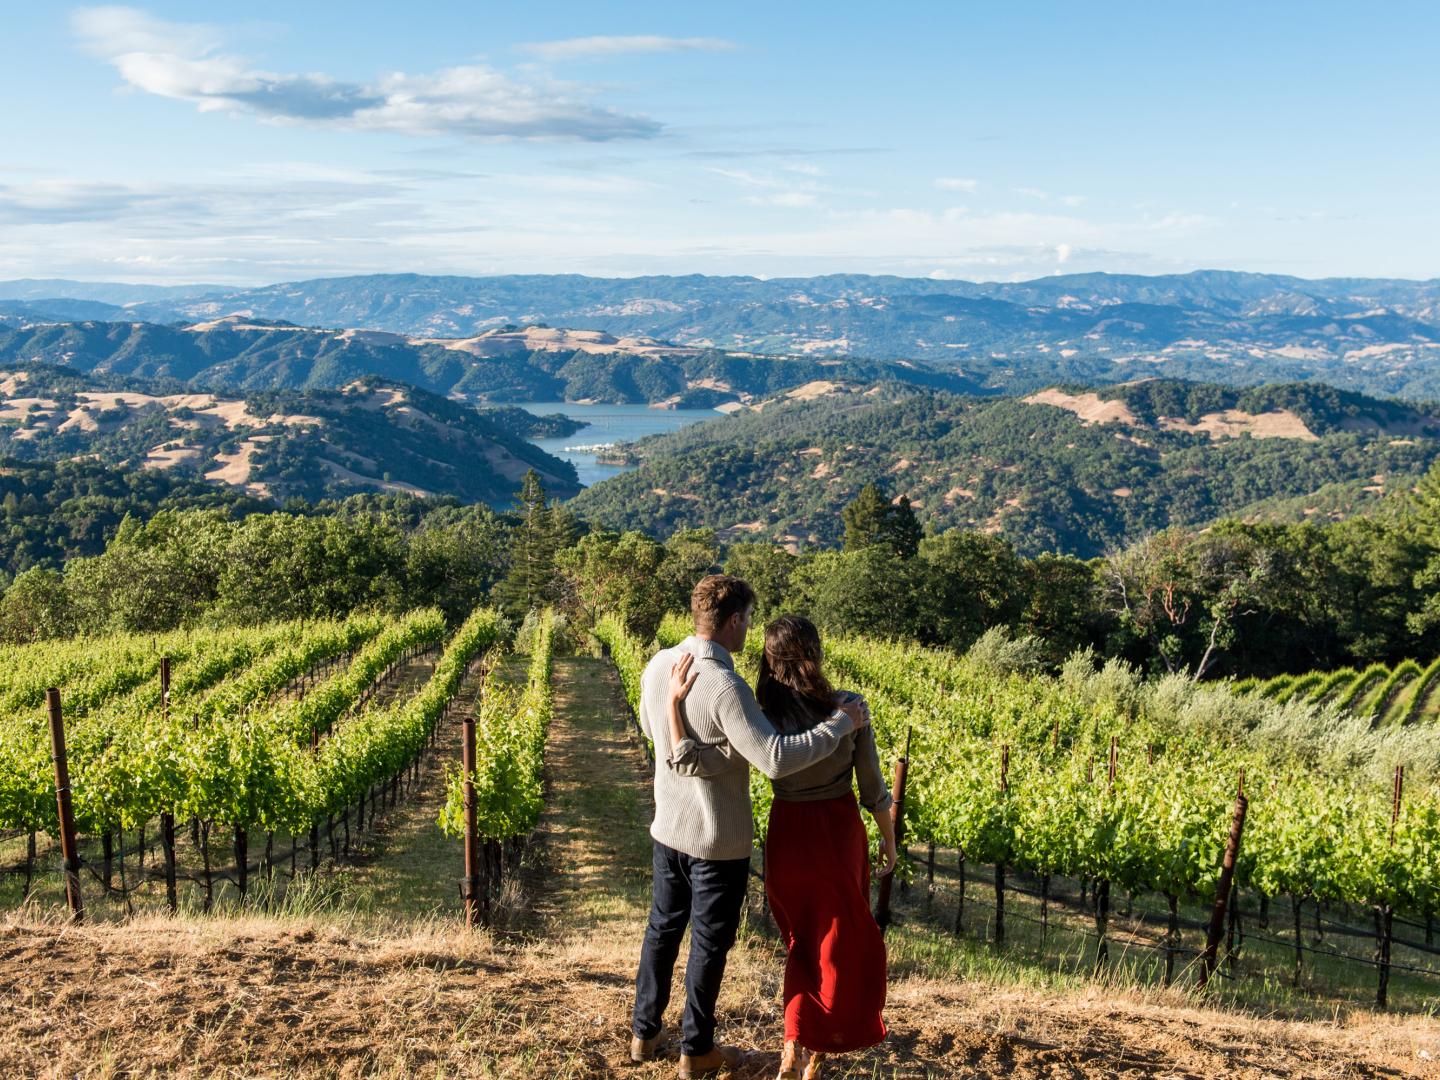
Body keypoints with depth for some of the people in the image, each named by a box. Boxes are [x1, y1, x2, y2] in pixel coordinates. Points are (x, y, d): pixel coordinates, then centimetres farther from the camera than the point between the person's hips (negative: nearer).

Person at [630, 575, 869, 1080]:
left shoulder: (658, 666, -5)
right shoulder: (725, 687, -29)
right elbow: (776, 759, -33)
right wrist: (841, 723, -24)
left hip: (669, 827, 7)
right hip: (719, 839, -7)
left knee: (663, 927, 22)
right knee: (710, 942, 11)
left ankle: (644, 1032, 36)